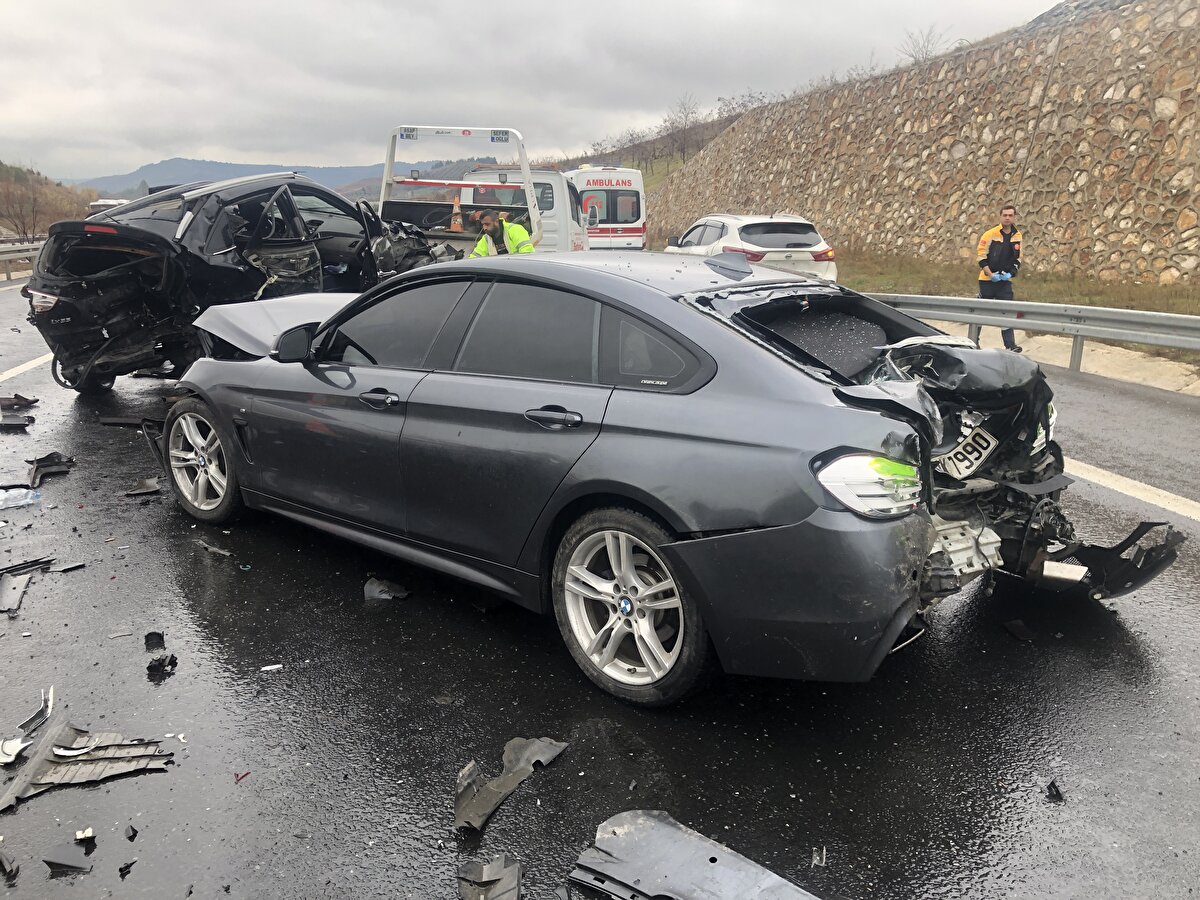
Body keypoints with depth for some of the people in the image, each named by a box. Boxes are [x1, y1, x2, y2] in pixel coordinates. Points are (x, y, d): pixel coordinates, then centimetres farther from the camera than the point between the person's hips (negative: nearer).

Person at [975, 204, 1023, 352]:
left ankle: (1010, 344, -1)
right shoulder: (990, 234, -8)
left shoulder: (1017, 236, 6)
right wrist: (991, 275, -17)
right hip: (987, 280, -3)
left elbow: (1018, 259, 12)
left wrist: (1010, 273, -5)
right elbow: (981, 256, -9)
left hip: (1006, 281, 3)